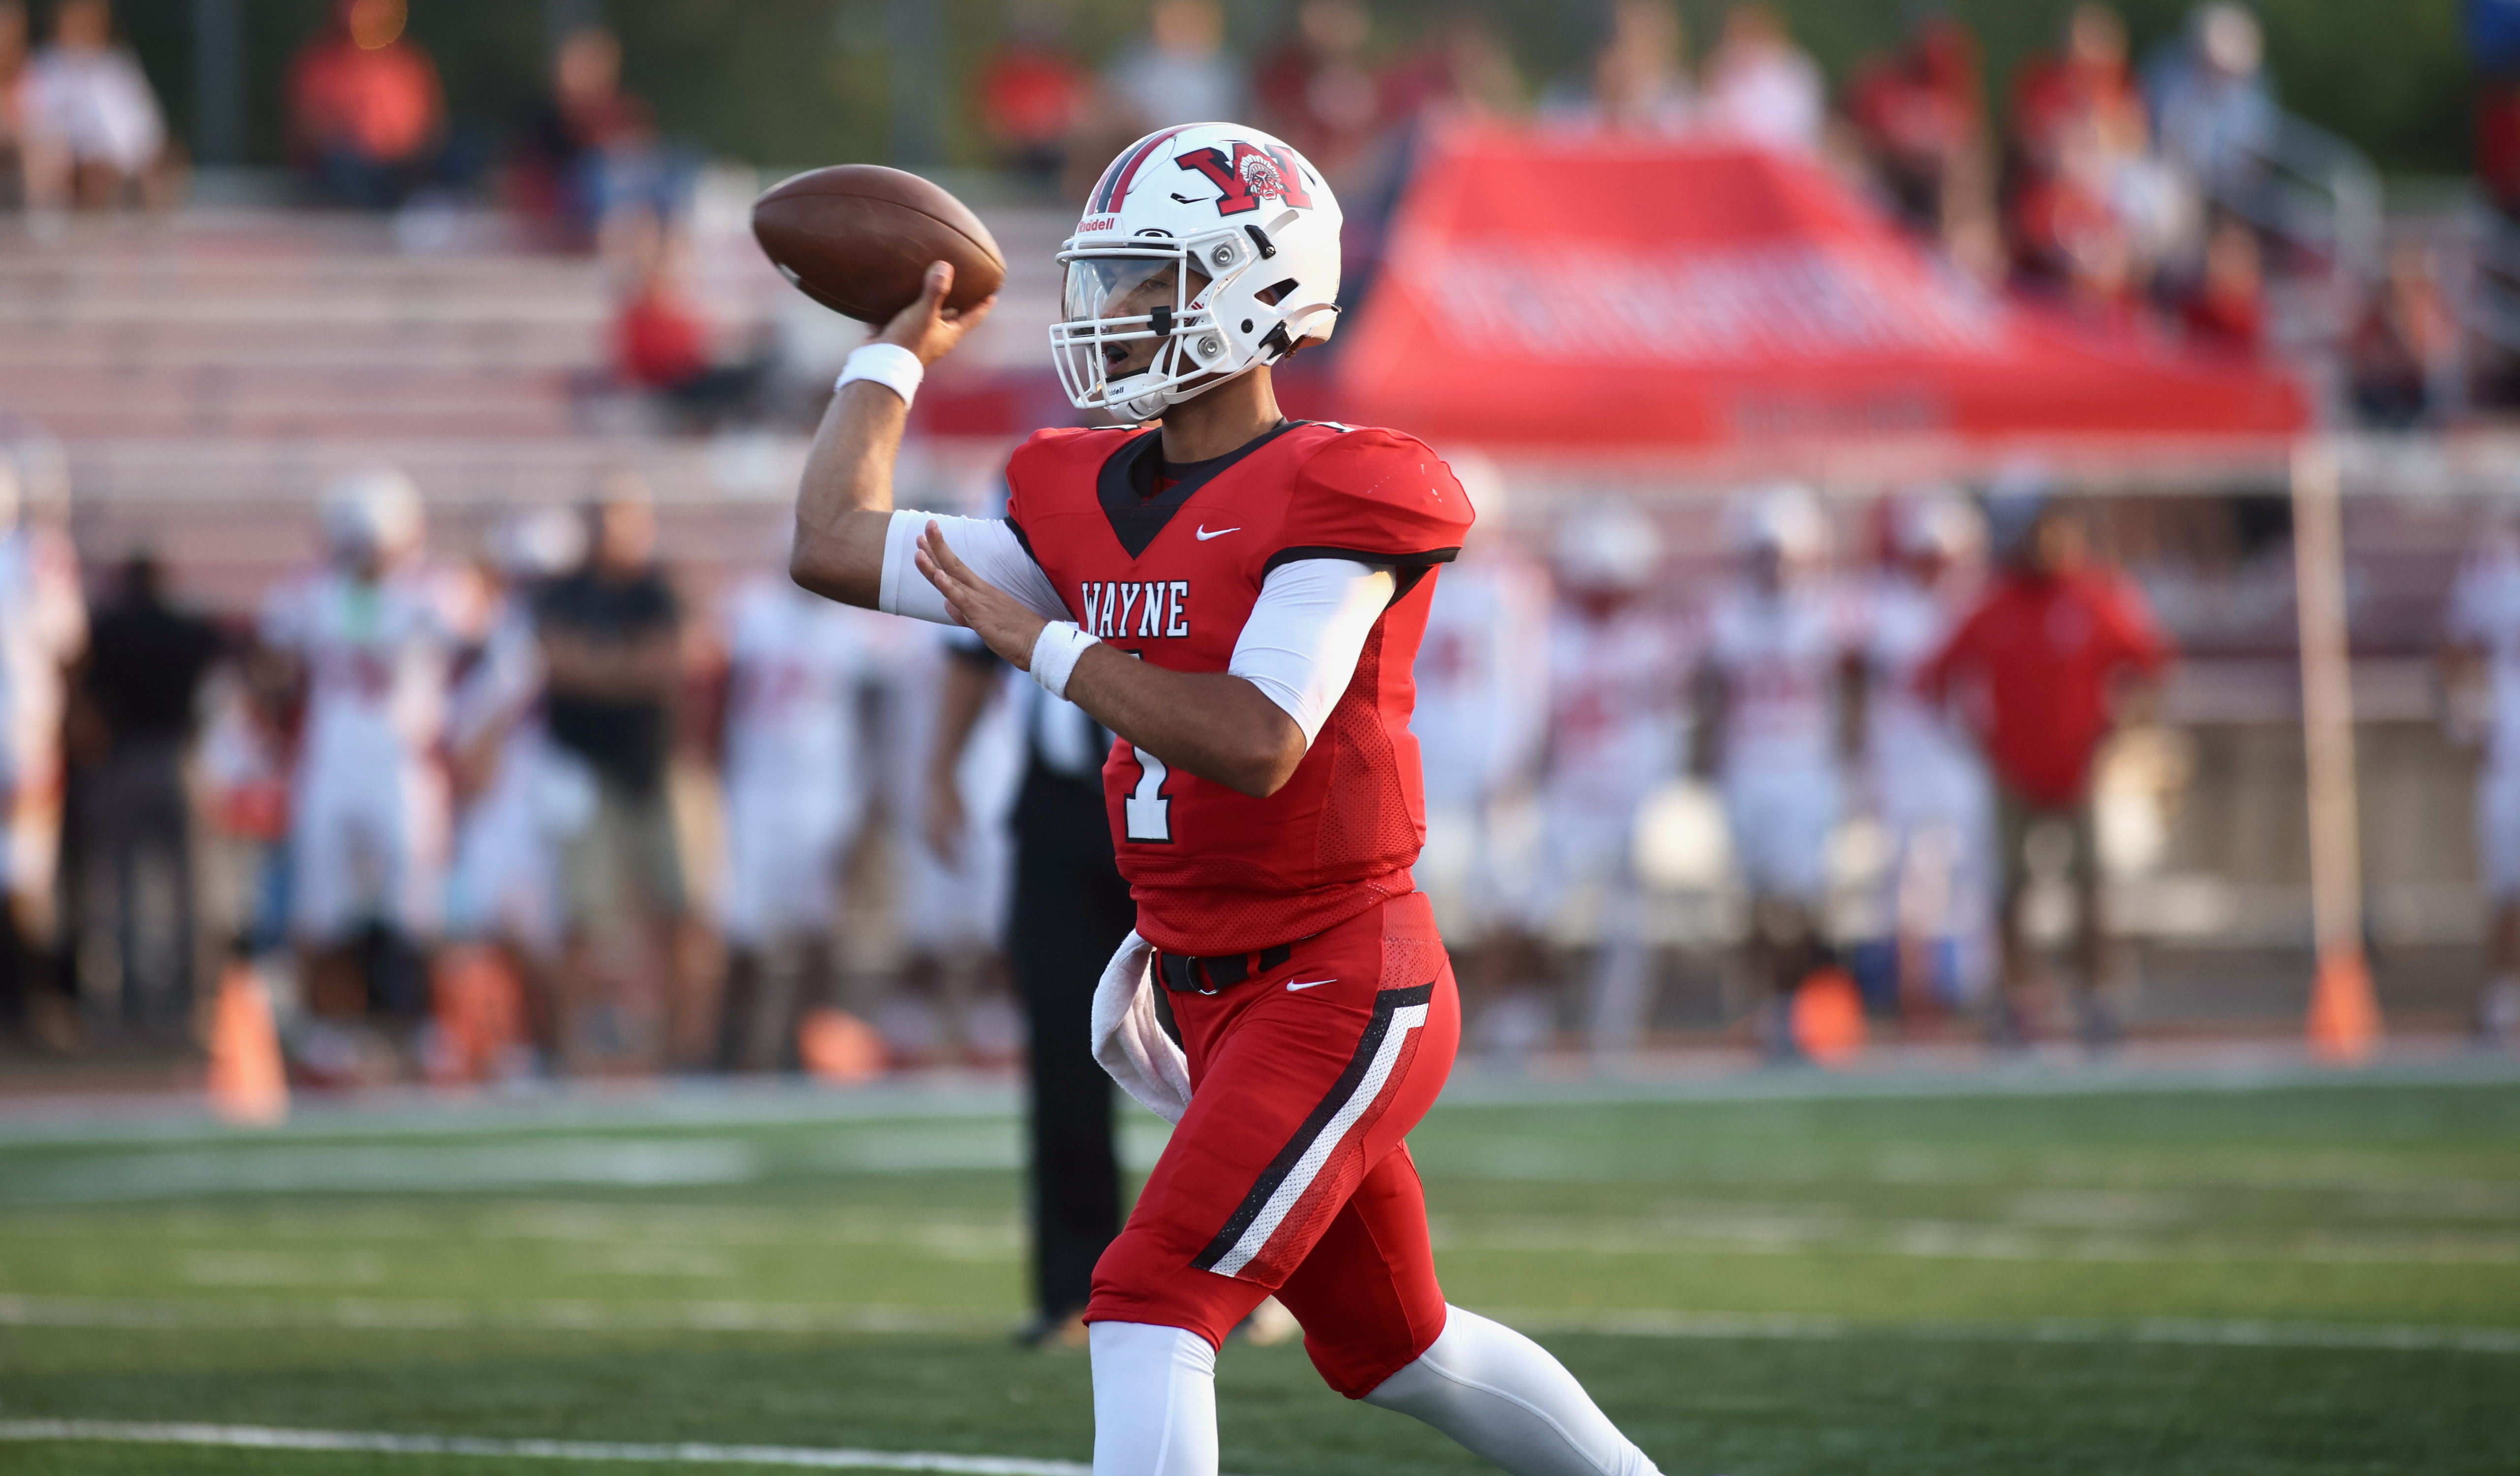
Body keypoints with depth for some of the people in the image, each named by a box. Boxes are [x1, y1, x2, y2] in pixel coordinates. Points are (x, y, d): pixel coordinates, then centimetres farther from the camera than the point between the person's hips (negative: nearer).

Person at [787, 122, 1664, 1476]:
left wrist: (1041, 642, -19)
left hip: (1339, 990, -9)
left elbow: (1254, 744, -26)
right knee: (1387, 1349, 20)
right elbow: (835, 546, 9)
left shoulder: (1331, 501, -15)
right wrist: (896, 353, 14)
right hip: (1212, 995, 9)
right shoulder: (1090, 504, 8)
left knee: (1149, 1308, -19)